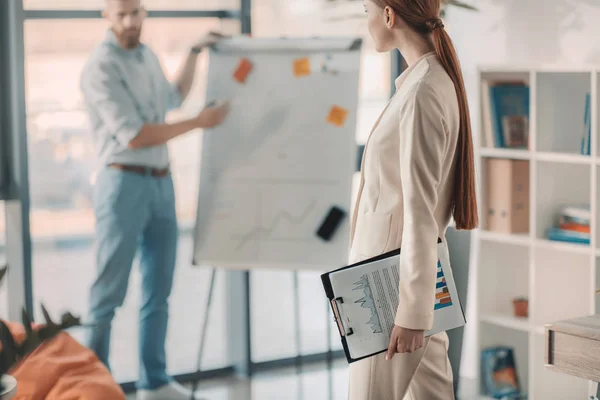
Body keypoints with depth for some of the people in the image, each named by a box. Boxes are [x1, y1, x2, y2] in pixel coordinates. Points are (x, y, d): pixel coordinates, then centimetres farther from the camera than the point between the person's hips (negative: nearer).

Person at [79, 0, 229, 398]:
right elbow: (134, 136, -20)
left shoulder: (147, 55, 11)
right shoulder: (101, 67, -15)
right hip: (125, 185, -8)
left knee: (158, 291, 12)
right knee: (109, 292, -3)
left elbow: (175, 99, 30)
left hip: (161, 184, 8)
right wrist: (200, 122, -14)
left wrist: (195, 52, 25)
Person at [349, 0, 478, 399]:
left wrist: (411, 313, -20)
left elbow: (420, 211, -23)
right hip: (415, 273, 9)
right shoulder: (440, 81, 7)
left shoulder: (421, 94, -22)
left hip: (398, 279, -9)